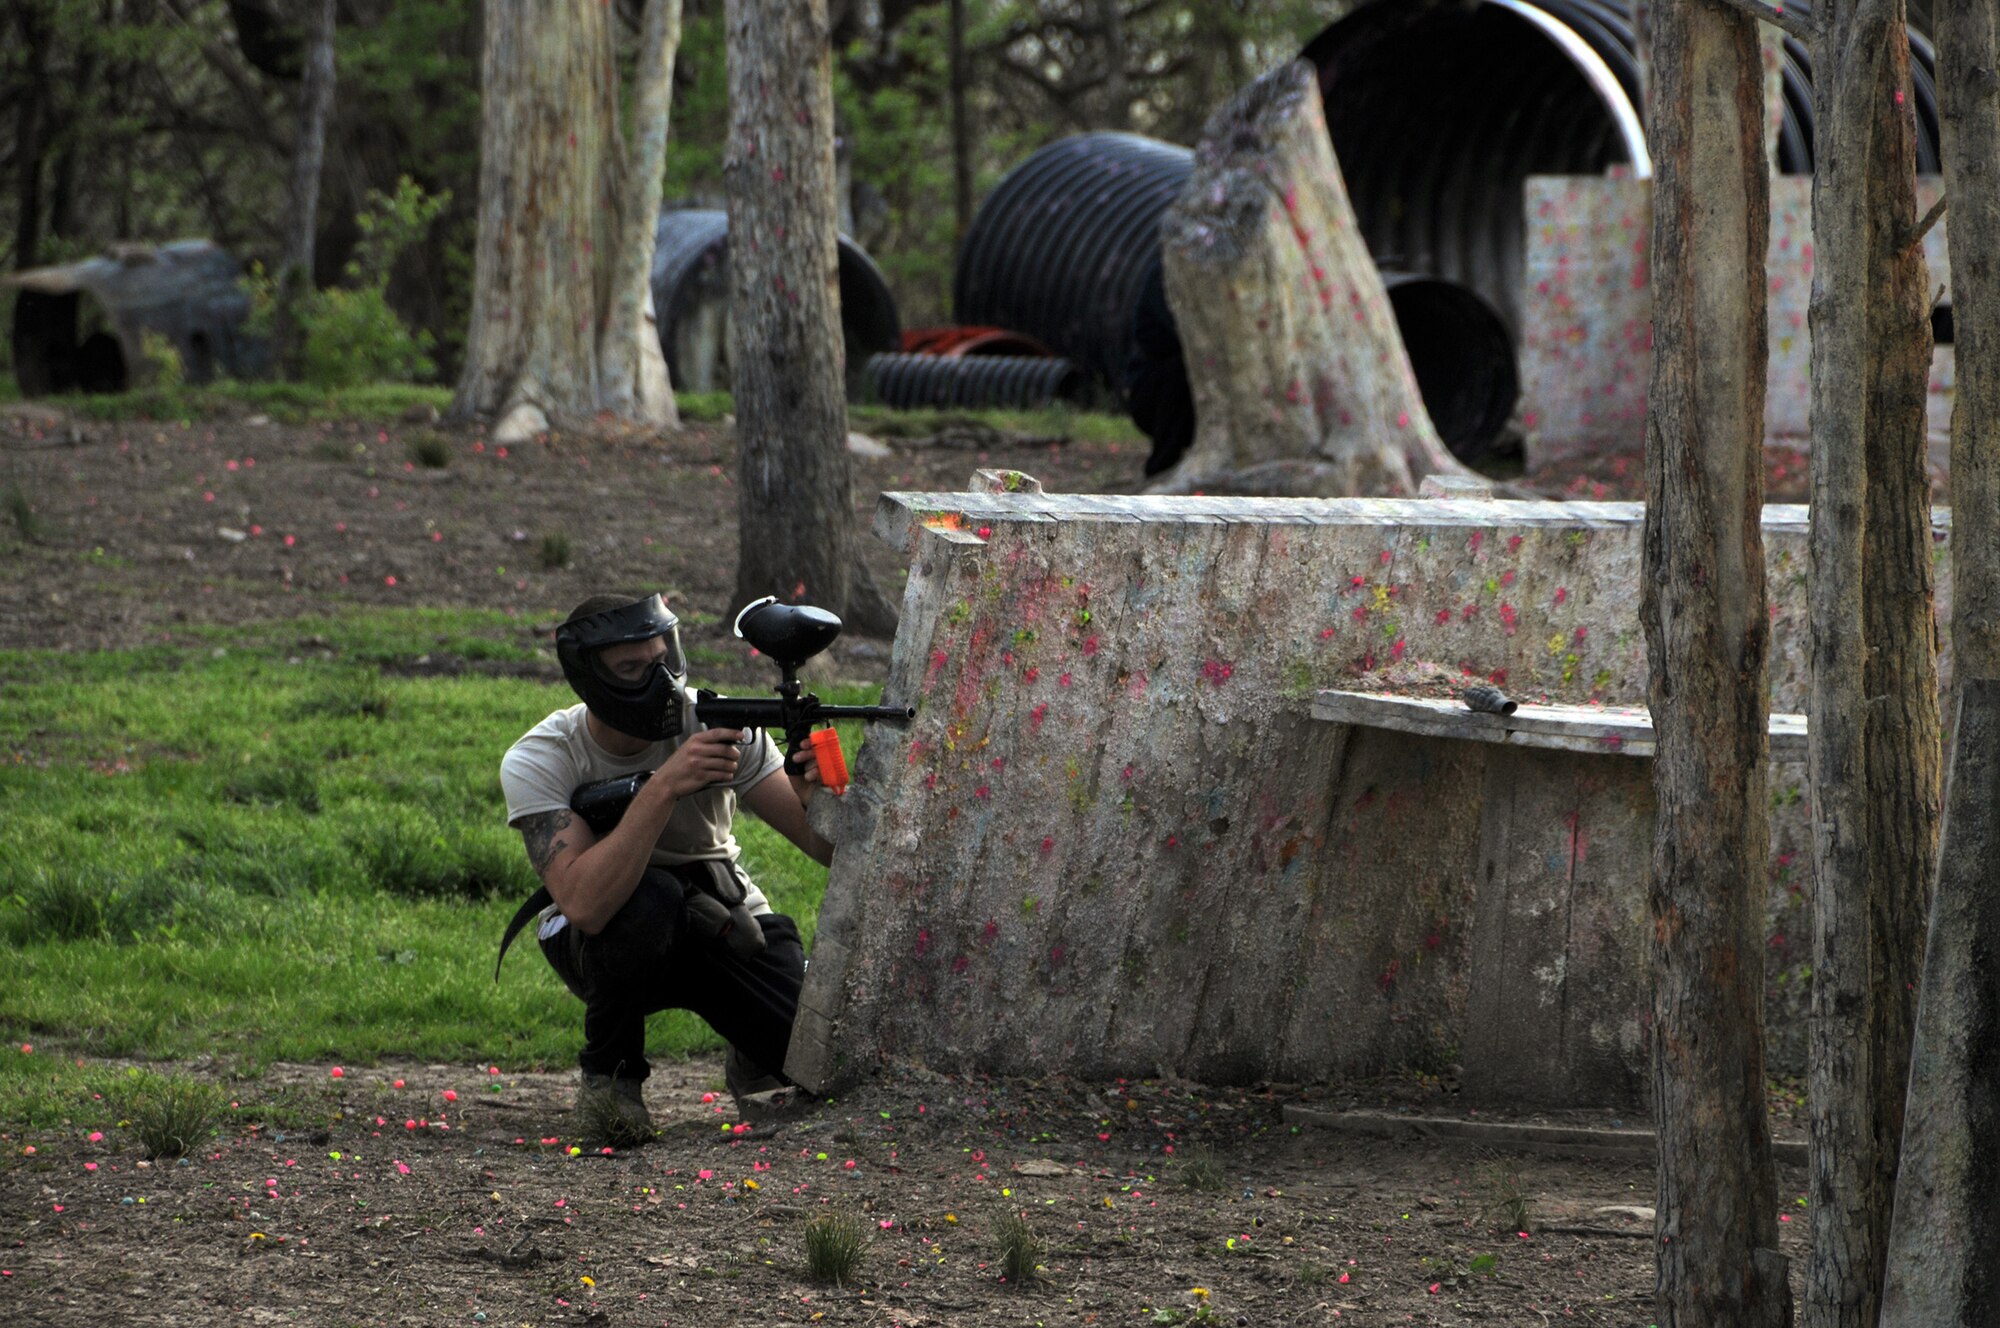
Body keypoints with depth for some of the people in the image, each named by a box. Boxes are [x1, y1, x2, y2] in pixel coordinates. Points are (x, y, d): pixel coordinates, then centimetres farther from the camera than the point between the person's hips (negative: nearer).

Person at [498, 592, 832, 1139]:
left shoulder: (716, 722, -16)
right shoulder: (536, 761, -22)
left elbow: (830, 848, -16)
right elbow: (584, 905, -38)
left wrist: (817, 799, -41)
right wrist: (664, 787, -44)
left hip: (724, 925, 2)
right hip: (606, 944, -2)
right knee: (649, 899, -38)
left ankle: (753, 1066, 16)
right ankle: (609, 1073, -11)